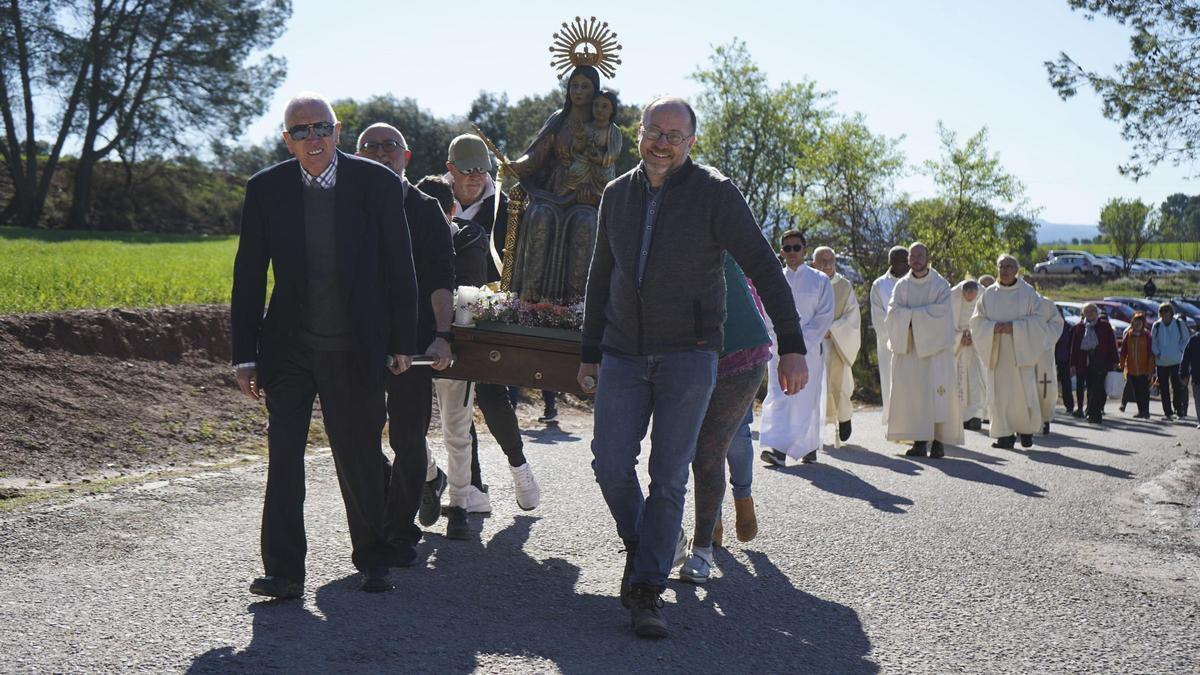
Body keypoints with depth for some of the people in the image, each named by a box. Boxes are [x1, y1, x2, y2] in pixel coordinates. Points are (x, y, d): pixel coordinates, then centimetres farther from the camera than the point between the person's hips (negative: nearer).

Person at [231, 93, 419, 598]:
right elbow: (248, 278, 2)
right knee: (283, 457, -1)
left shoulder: (378, 184, -5)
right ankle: (284, 570, 7)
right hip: (288, 347, 1)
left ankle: (370, 555, 29)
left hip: (355, 348, -1)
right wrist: (245, 356, 0)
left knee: (360, 457, 10)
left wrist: (402, 343, 2)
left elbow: (399, 269, 1)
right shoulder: (266, 189, -2)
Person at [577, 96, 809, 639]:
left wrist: (792, 347, -9)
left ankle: (647, 589, 4)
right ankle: (638, 544, 24)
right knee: (611, 465, -3)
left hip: (688, 355, -4)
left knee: (669, 476, -4)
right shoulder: (617, 194, 8)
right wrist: (590, 353, 16)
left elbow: (764, 268, -4)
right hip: (623, 354, 4)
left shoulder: (714, 193, -5)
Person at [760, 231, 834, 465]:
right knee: (778, 397, -9)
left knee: (805, 400, -2)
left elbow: (825, 315, -2)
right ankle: (778, 448, -14)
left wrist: (801, 342, -10)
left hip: (809, 348, -2)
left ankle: (809, 447, 9)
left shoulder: (820, 281, 4)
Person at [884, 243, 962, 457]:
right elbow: (894, 311, -4)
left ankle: (938, 440, -5)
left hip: (934, 345, -2)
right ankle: (919, 441, 1)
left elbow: (941, 312, -11)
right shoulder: (902, 285, 10)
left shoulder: (940, 285, 3)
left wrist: (911, 314, -11)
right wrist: (924, 314, -15)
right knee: (911, 392, -2)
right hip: (908, 347, 2)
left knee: (936, 391, -6)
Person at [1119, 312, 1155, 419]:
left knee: (1145, 391, -3)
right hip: (1131, 369, 3)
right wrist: (1122, 367, 4)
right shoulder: (1128, 335, 3)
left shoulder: (1146, 335, -4)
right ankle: (1141, 411, 18)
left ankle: (1146, 411, 4)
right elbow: (1123, 352, 7)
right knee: (1137, 392, 9)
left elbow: (1151, 353, -5)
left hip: (1144, 370, -3)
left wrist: (1150, 369, -8)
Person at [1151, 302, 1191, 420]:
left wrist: (1180, 351, -1)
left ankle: (1178, 408, 3)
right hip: (1161, 361, 2)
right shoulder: (1157, 325, 3)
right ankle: (1167, 412, 12)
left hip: (1176, 361, -2)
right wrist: (1157, 353, -2)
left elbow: (1186, 339, 9)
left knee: (1177, 386, -7)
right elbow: (1153, 341, 12)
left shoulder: (1179, 324, -1)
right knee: (1163, 388, 5)